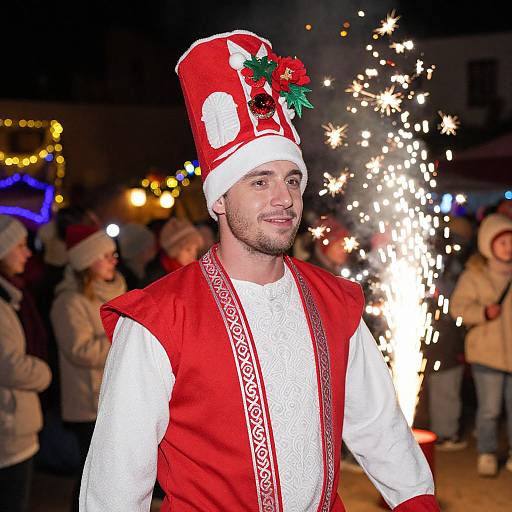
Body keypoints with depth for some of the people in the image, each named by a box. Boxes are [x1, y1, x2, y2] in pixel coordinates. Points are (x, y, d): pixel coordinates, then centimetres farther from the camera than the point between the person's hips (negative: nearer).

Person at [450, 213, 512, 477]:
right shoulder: (474, 274, -5)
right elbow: (458, 306, -11)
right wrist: (484, 312, -26)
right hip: (487, 351, -3)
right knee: (489, 409, 3)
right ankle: (487, 455, 19)